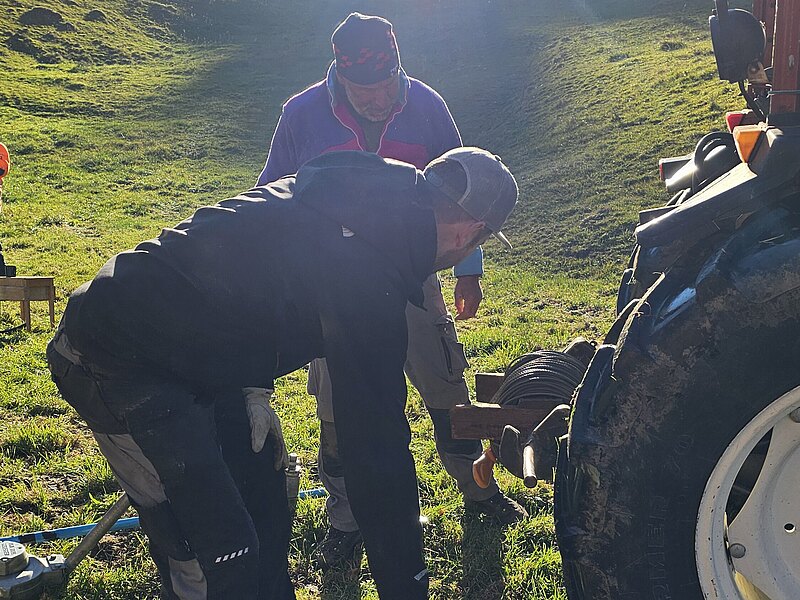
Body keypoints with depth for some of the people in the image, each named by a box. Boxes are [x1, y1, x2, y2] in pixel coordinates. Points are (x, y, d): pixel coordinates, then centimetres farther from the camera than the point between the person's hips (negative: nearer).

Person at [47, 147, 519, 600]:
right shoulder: (366, 276, -27)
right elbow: (376, 444, -23)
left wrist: (255, 388, 7)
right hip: (113, 362, -10)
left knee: (262, 494, 18)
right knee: (219, 558, -10)